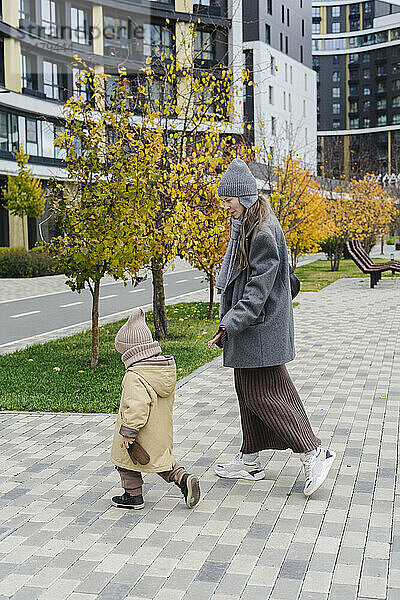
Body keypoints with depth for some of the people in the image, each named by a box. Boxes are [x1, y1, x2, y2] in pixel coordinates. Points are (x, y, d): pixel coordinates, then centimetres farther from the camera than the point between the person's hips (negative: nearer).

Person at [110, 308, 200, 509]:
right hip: (162, 431, 8)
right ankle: (183, 478, 5)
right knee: (161, 457, 24)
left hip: (142, 432, -8)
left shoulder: (134, 376, -26)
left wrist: (128, 432, -24)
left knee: (126, 457, 14)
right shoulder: (167, 368, 2)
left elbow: (136, 407, -33)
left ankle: (133, 496, 23)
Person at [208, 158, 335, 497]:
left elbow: (259, 286, -23)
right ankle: (250, 461, 24)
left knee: (262, 393, -6)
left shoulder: (263, 233, -18)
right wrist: (231, 322, 17)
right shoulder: (246, 226, 13)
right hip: (249, 326, 10)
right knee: (248, 391, 14)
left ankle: (314, 453, 0)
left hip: (260, 327, -10)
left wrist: (230, 325, -26)